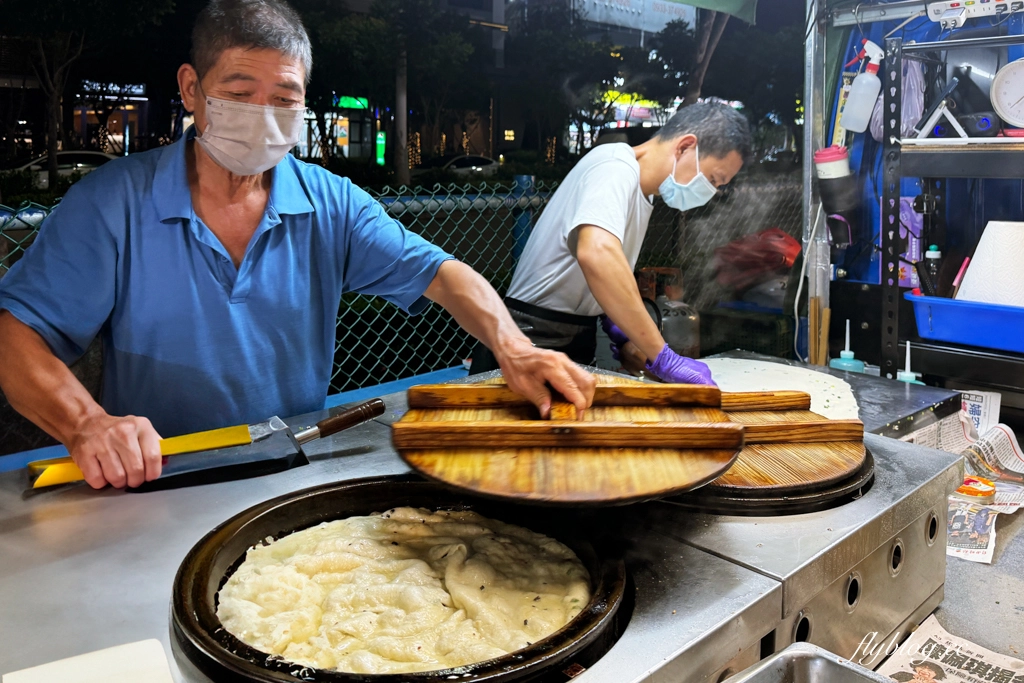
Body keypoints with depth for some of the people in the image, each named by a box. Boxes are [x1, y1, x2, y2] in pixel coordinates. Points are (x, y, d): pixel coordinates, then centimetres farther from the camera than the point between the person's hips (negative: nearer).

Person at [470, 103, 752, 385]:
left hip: (574, 341, 9)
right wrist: (662, 357, -36)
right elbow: (596, 254, -38)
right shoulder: (617, 166, -19)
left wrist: (615, 322, 4)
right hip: (540, 343, -9)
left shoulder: (642, 194, 10)